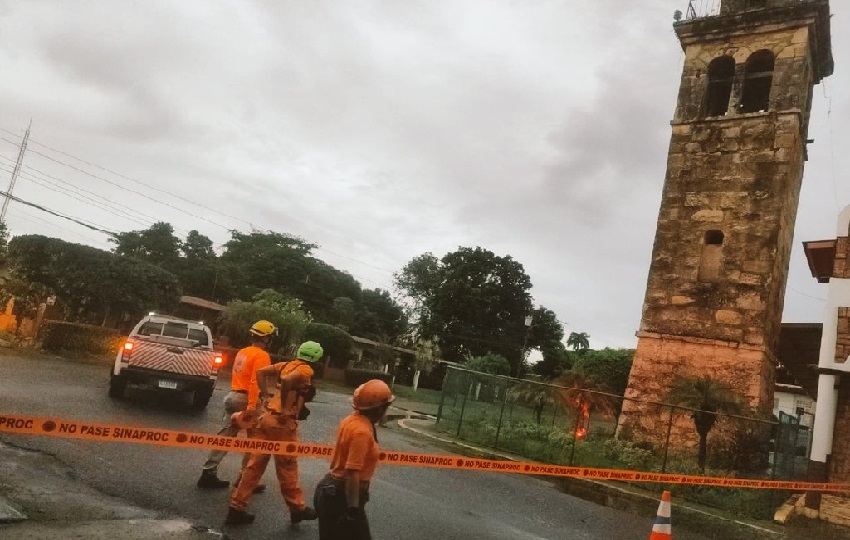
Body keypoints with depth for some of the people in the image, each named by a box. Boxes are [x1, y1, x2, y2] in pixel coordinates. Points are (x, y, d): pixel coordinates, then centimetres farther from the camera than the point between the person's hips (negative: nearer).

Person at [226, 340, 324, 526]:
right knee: (287, 467, 7)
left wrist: (266, 394, 13)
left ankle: (237, 508, 13)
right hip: (283, 422, -7)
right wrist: (285, 407, -20)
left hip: (267, 417, 8)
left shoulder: (287, 365, 13)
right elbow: (287, 380, -29)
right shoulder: (306, 370, -10)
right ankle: (298, 508, 22)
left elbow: (261, 372, 14)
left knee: (255, 464, 10)